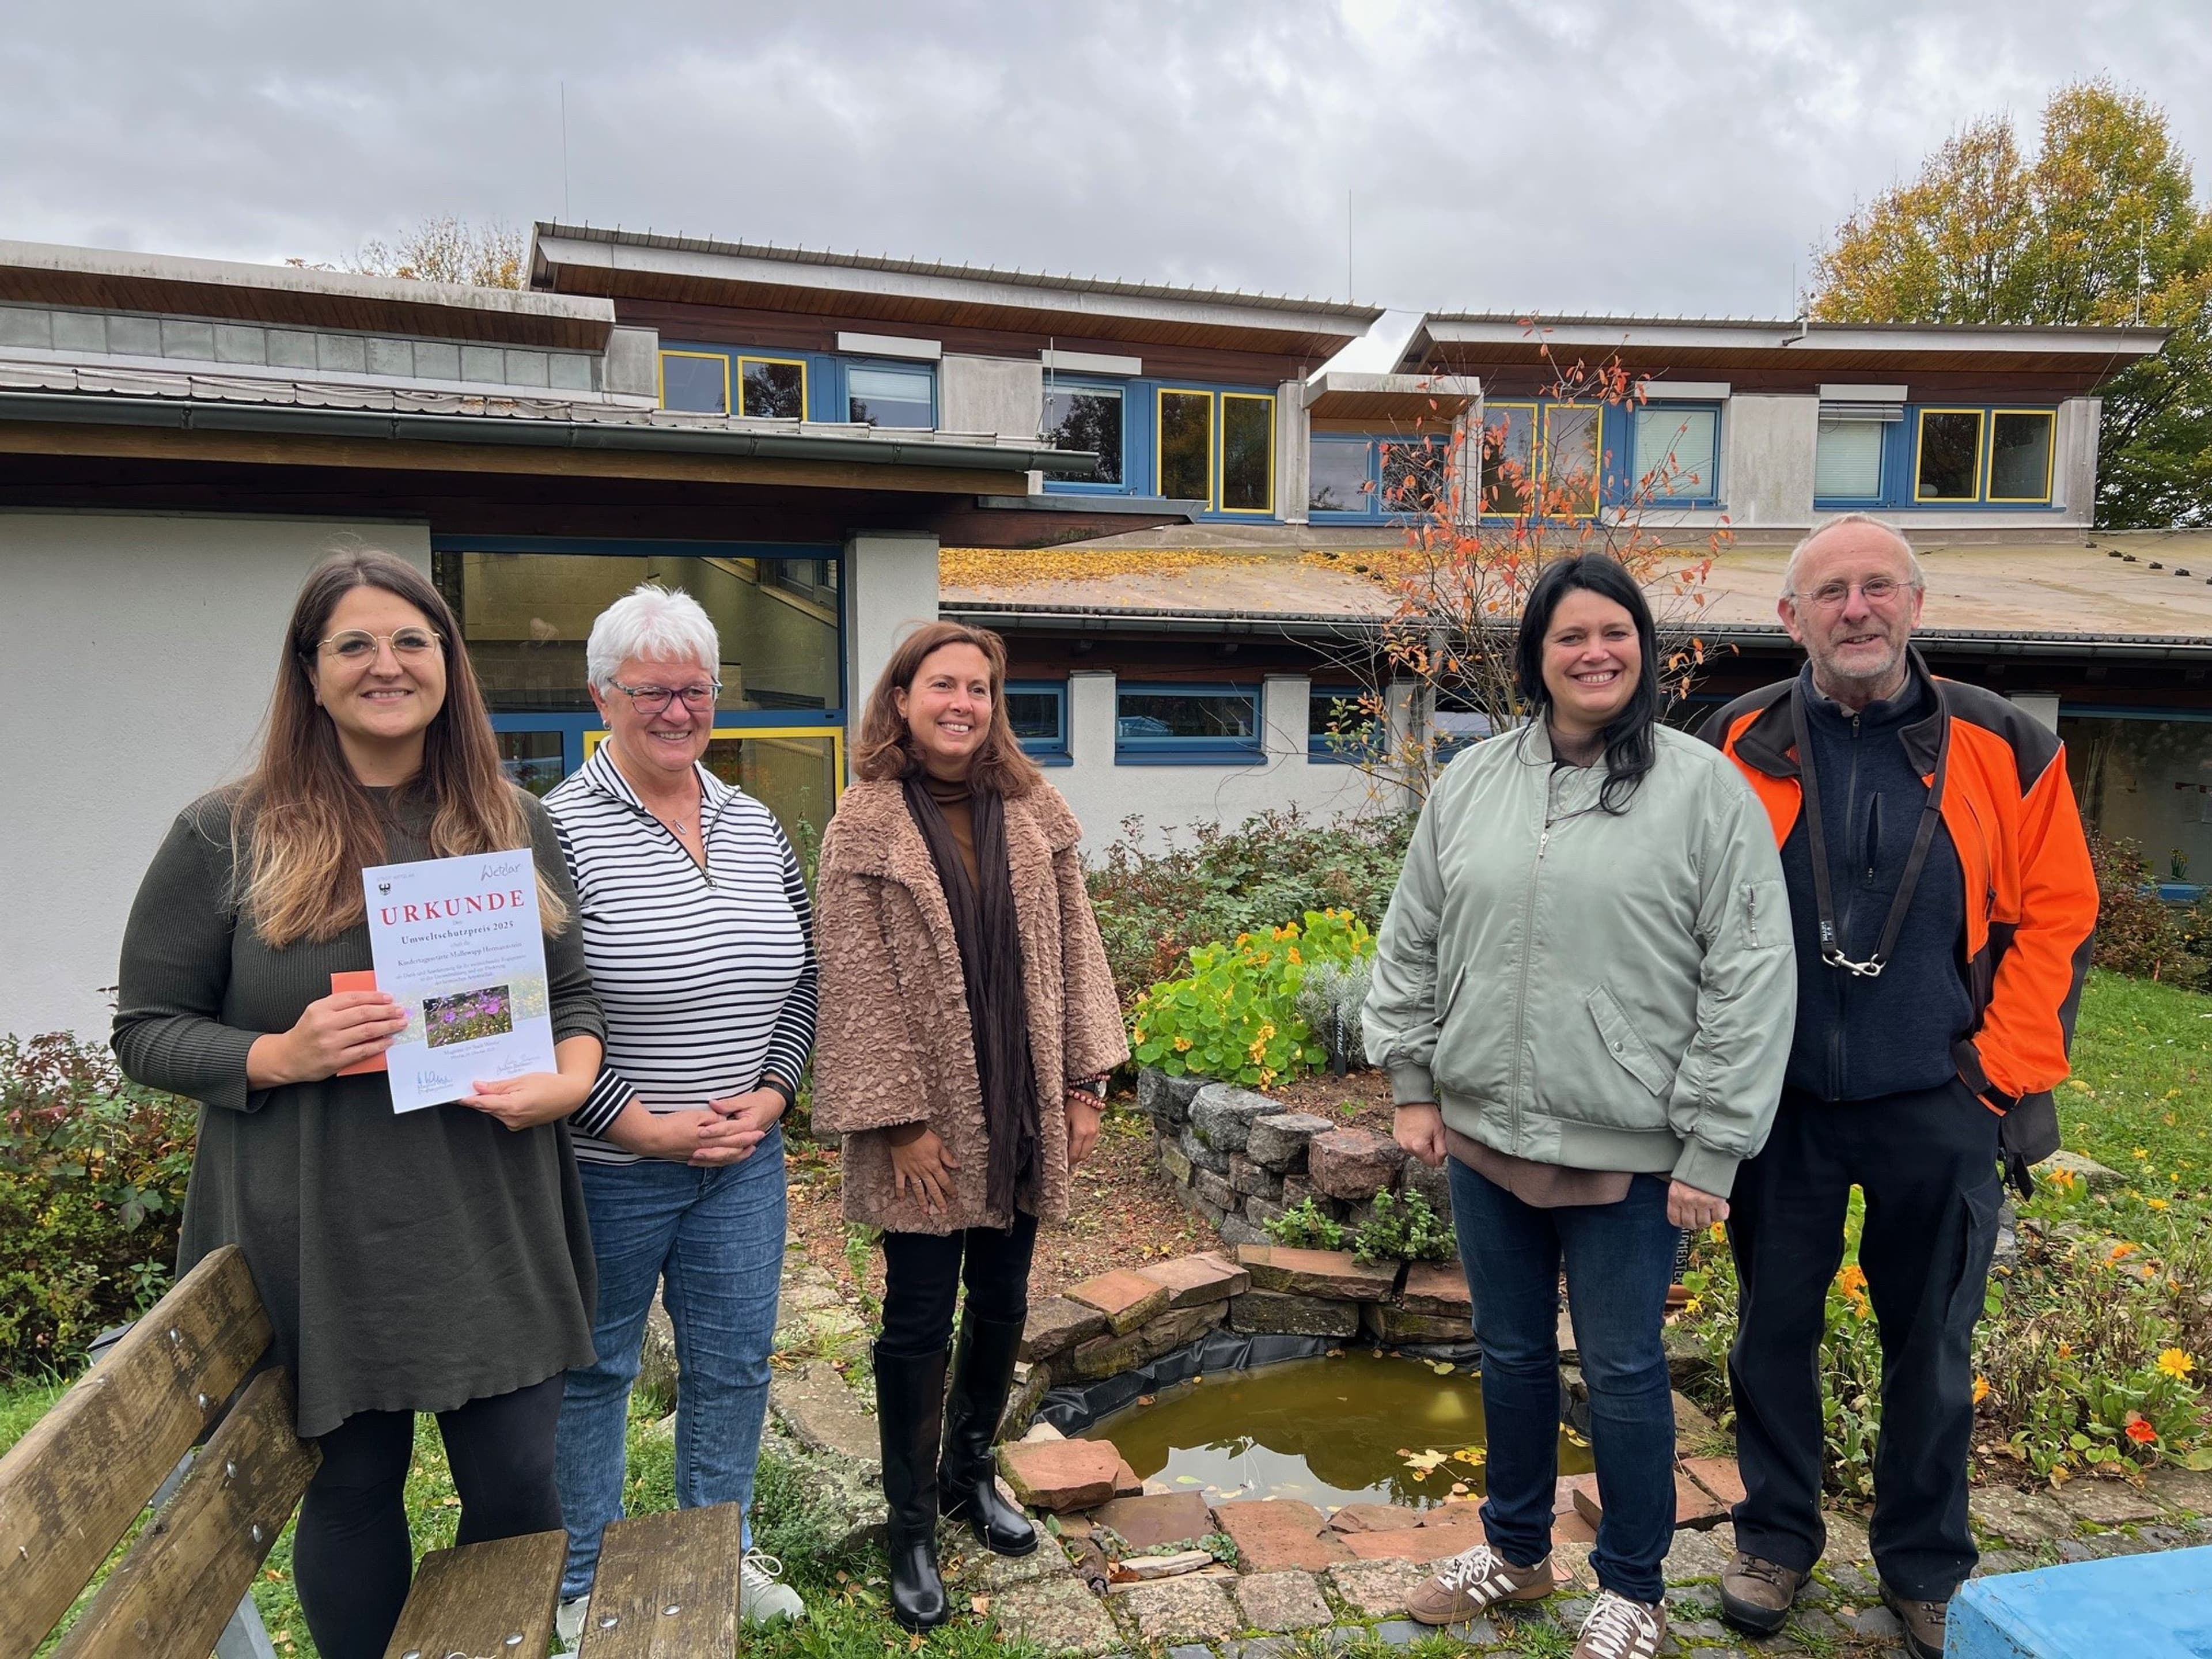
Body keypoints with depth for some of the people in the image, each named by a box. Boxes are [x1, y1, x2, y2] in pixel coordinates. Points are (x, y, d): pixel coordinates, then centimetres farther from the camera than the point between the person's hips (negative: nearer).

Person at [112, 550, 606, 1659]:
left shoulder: (513, 825, 6)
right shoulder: (227, 836, -2)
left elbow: (572, 991, 12)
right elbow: (145, 1029, 1)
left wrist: (570, 1075, -9)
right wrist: (281, 1057, -17)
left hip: (493, 1227, 2)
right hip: (323, 1242, -2)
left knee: (517, 1480, 10)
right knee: (353, 1486, 14)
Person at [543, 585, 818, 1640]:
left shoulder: (756, 827, 4)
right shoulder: (559, 830, -14)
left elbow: (798, 974, 10)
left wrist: (771, 1092, -4)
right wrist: (641, 1125, -17)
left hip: (744, 1158, 5)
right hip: (606, 1167, -5)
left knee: (734, 1365, 17)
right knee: (594, 1373, 15)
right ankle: (583, 1583, 36)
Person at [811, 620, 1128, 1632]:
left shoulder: (1034, 812, 3)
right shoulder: (865, 826, -9)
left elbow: (1074, 950, 5)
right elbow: (858, 987, -11)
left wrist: (1086, 1082, 1)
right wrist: (901, 1119, -14)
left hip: (1022, 1112, 4)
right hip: (928, 1124, -4)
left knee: (1001, 1304, 17)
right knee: (920, 1322, 7)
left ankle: (971, 1475, 39)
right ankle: (911, 1527, 26)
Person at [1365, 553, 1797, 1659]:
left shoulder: (1706, 789, -8)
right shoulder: (1470, 784, 4)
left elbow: (1750, 980, -9)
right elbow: (1412, 945, 10)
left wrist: (1710, 1147, -10)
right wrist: (1413, 1084, 8)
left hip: (1628, 1152, -4)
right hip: (1485, 1137, 4)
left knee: (1622, 1371, 10)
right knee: (1511, 1354, 19)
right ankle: (1514, 1551, 41)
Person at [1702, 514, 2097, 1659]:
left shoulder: (2003, 750, -3)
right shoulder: (1737, 747, -3)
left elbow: (2057, 913, 1)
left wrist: (2014, 1070, -4)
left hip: (1936, 1105, 0)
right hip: (1779, 1101, 0)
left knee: (1931, 1346, 14)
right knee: (1774, 1329, 13)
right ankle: (1775, 1540, 33)